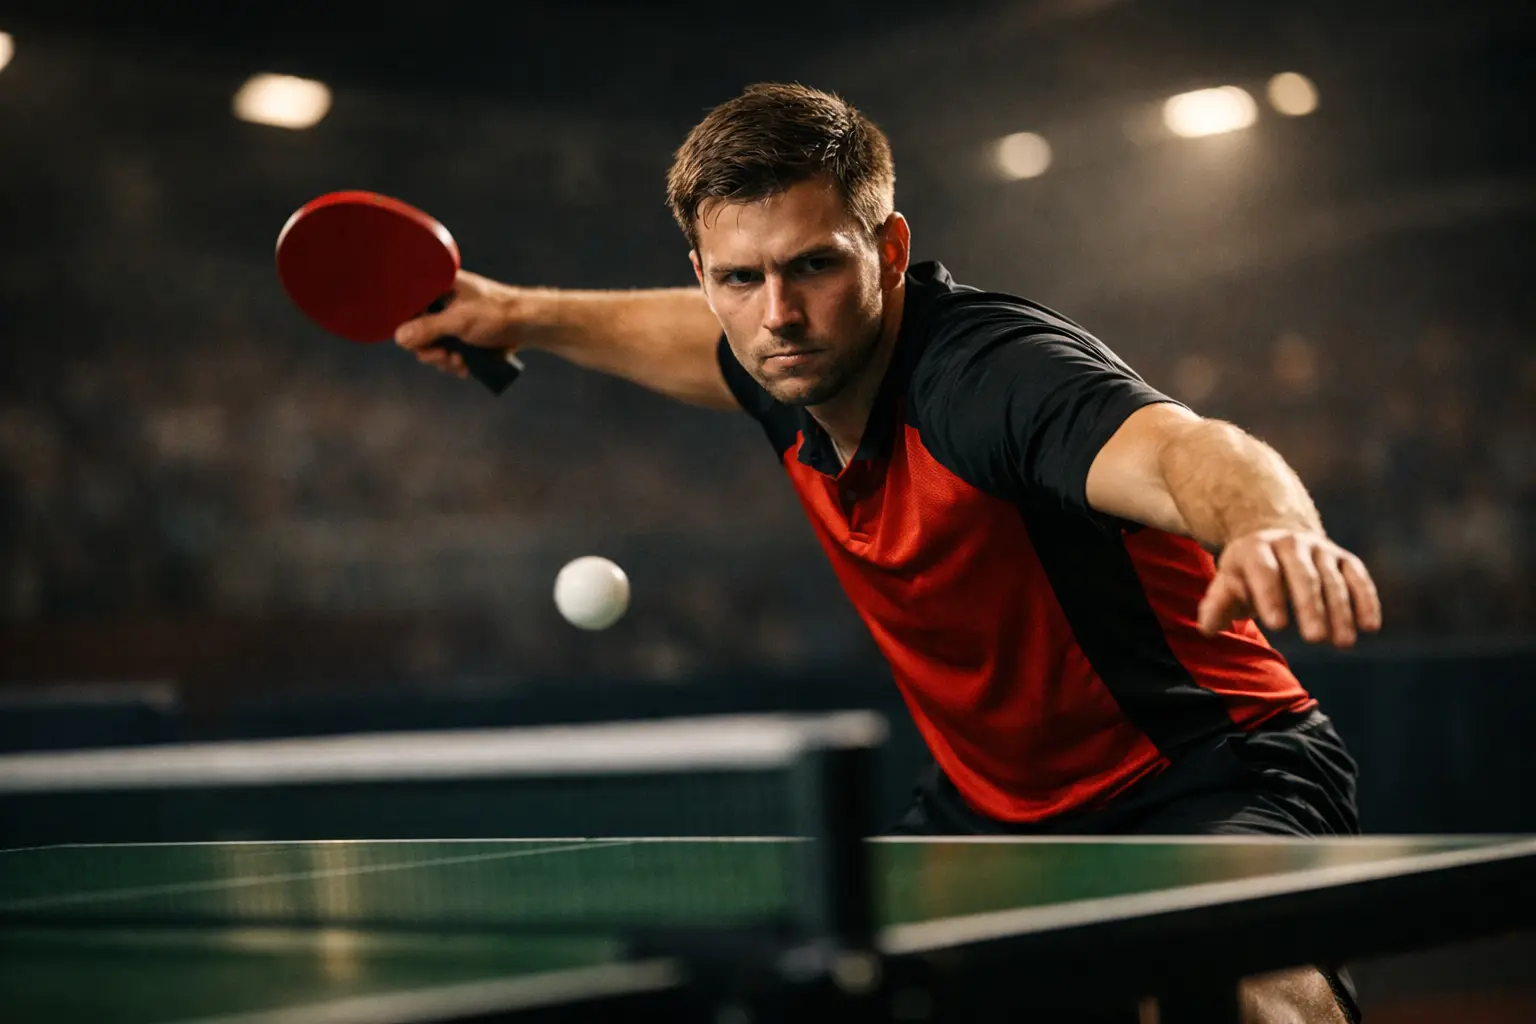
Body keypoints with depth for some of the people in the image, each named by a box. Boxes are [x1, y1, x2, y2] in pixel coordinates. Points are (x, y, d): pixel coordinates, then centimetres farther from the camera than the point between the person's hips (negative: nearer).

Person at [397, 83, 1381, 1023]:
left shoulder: (996, 371, -29)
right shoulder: (797, 368, -4)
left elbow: (1187, 451, -50)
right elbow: (713, 344, 23)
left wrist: (1278, 533, -72)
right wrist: (525, 314, 24)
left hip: (1206, 780, -8)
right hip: (991, 806, 8)